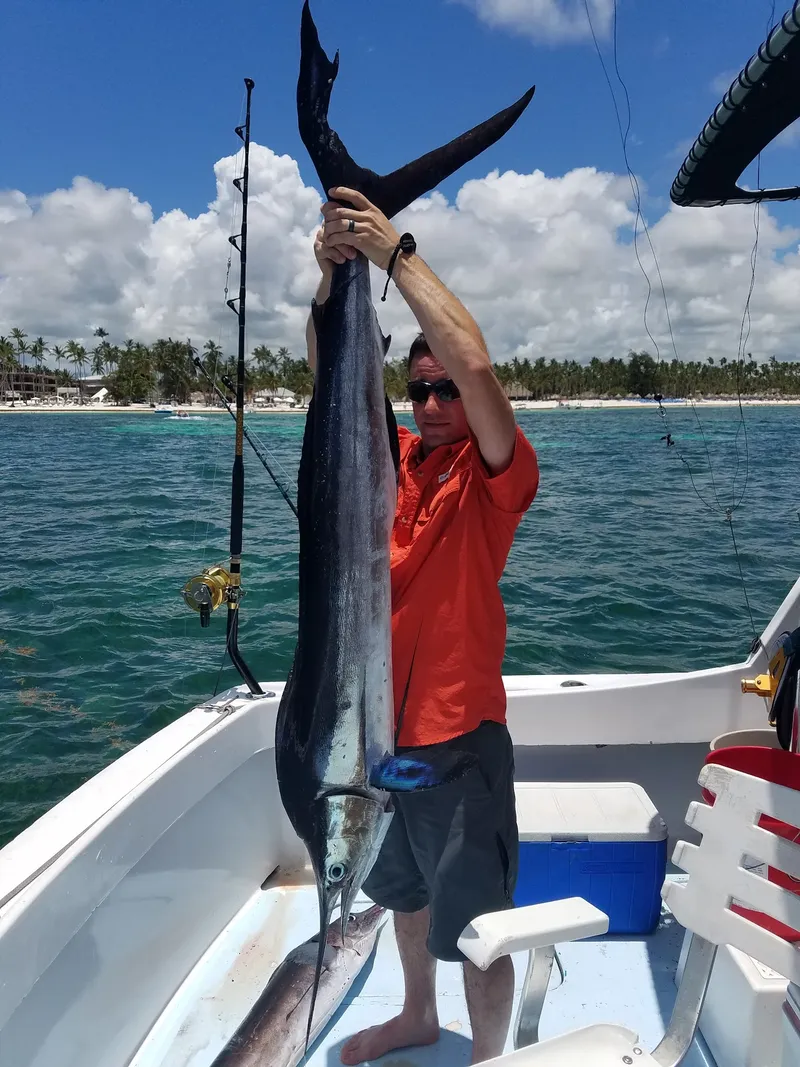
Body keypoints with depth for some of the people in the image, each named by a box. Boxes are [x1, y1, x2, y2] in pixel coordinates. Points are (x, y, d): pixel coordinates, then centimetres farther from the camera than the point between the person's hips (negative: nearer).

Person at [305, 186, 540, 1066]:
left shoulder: (495, 474, -10)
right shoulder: (392, 457, 4)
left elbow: (476, 365, -27)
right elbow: (331, 373, -6)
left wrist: (397, 256, -23)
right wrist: (335, 273, -22)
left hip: (458, 728, -6)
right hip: (383, 716, 6)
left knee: (475, 921, 9)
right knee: (405, 890, 27)